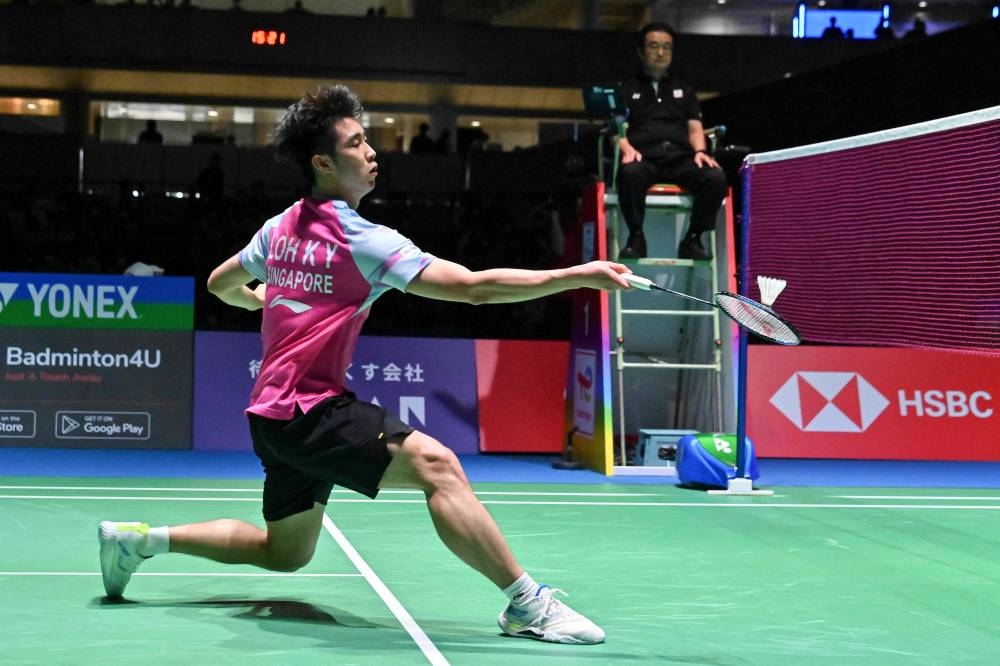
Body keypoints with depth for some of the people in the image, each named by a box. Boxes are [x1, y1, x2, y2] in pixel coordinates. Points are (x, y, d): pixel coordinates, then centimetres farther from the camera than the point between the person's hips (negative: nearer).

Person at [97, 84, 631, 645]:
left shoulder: (280, 228, 9)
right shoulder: (361, 239, -15)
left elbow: (221, 284, 25)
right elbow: (473, 286, -23)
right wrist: (579, 276, -23)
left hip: (274, 414, 9)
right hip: (311, 409, -9)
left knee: (283, 553, 23)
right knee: (437, 464, -22)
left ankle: (142, 538, 25)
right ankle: (526, 603, -27)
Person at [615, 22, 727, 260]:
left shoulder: (684, 89, 29)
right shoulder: (627, 89, 21)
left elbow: (695, 128, 18)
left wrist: (700, 150, -4)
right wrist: (627, 149, -13)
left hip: (681, 159, 3)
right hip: (644, 158, -2)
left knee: (716, 177, -30)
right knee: (630, 173, -40)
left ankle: (693, 239, -18)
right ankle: (636, 237, -25)